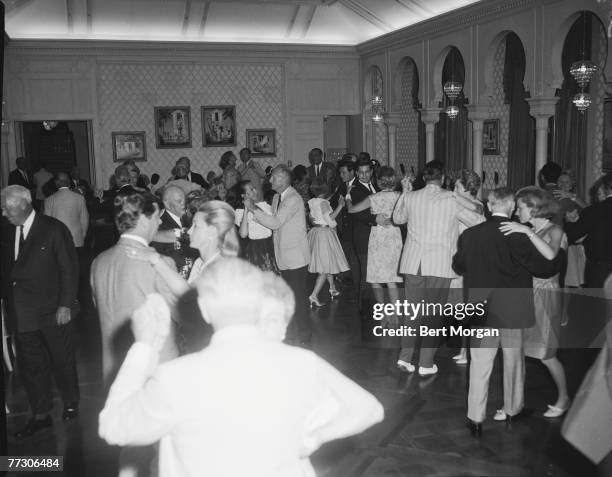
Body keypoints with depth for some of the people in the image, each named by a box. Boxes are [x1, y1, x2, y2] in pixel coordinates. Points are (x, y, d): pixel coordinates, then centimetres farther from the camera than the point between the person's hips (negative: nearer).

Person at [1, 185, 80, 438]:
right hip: (22, 315, 5)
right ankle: (41, 415, 25)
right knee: (30, 365, 11)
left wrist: (65, 305, -14)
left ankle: (71, 402, 33)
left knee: (62, 360, 11)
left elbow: (69, 269, -10)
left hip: (52, 312, -5)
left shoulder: (54, 229, -11)